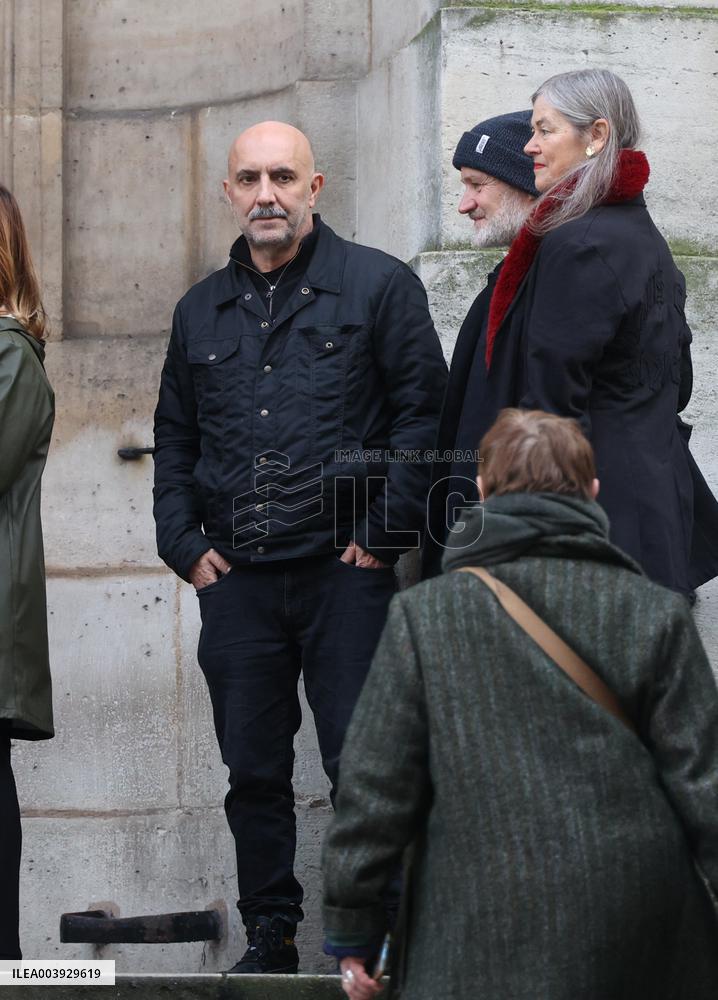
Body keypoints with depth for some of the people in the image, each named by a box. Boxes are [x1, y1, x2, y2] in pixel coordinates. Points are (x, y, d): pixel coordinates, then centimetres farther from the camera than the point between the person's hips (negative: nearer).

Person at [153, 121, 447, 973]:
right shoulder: (202, 311, 16)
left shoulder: (379, 286, 1)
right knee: (253, 770, 7)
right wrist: (184, 544, 9)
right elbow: (173, 440, 22)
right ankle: (269, 938, 16)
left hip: (346, 570, -4)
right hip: (235, 579, 4)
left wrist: (384, 534, -9)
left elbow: (423, 412, -3)